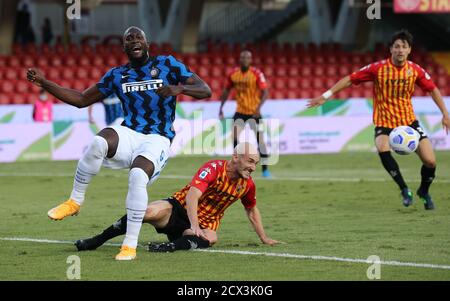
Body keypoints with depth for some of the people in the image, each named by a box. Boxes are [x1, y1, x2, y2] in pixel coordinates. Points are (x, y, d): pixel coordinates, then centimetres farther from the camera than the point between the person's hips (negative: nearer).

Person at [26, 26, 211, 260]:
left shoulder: (168, 65, 5)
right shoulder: (117, 75, 14)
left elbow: (206, 91, 1)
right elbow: (81, 100, 20)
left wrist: (179, 88, -20)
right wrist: (44, 83, 11)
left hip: (156, 140, -2)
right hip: (128, 135, 2)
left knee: (137, 176, -34)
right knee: (99, 142, -34)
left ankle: (130, 245, -22)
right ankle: (74, 201, -17)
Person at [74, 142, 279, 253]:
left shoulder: (247, 185, 4)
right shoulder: (214, 168, -16)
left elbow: (252, 210, 25)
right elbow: (192, 195, -27)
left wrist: (264, 239, 27)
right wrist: (194, 226, -39)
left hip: (204, 223, 4)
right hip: (179, 208, -4)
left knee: (210, 239, -34)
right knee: (150, 212, -33)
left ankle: (172, 246, -48)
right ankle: (96, 241, -22)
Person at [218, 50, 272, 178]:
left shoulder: (256, 74, -13)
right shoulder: (233, 74, 0)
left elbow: (265, 92, -17)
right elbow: (226, 90, 13)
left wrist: (259, 107, -30)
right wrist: (221, 107, 8)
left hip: (254, 112, -3)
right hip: (240, 111, 3)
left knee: (260, 140, -3)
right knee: (235, 138, -10)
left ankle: (265, 170, 9)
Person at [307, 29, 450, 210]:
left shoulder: (415, 70, -6)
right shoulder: (378, 68, -14)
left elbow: (432, 89, 8)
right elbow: (350, 80, -9)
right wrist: (326, 95, -12)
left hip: (409, 120, 2)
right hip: (384, 122, -2)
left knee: (430, 161, -8)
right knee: (383, 149, -35)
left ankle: (424, 192, 25)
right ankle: (404, 189, -19)